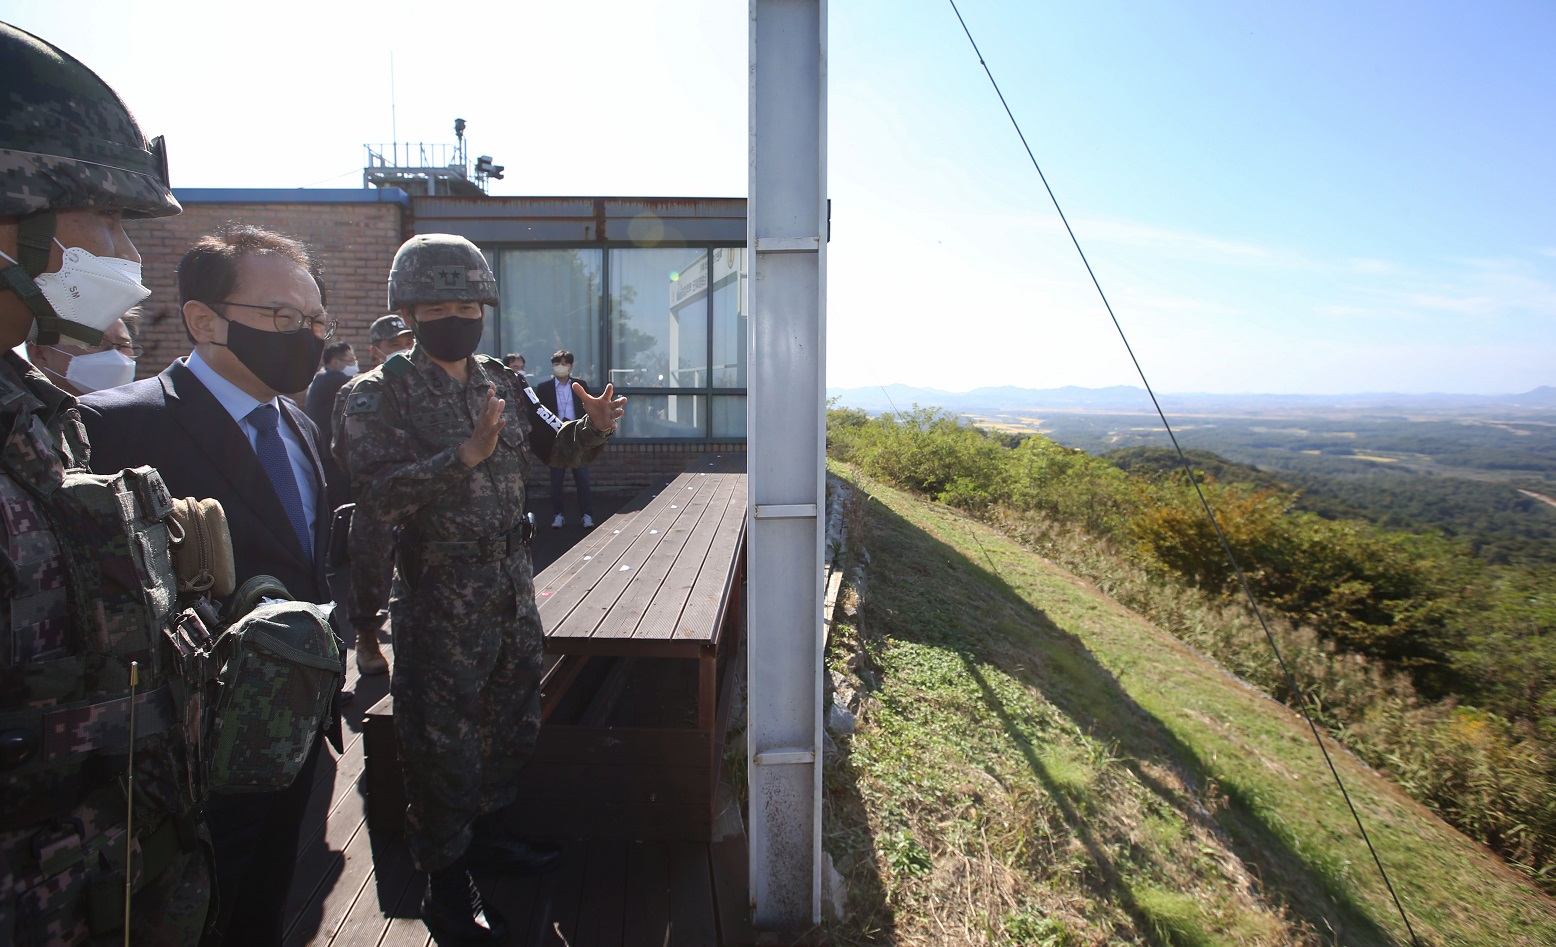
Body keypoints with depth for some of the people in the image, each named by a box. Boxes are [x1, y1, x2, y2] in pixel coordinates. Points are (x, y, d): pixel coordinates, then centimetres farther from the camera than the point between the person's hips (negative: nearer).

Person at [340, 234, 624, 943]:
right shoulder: (380, 396, -9)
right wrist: (467, 454, -32)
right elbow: (379, 494, -20)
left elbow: (557, 447, 13)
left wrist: (591, 427, -9)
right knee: (443, 746, 7)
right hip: (439, 604, -6)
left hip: (514, 591, 6)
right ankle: (447, 889, 27)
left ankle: (487, 833, 43)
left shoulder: (502, 383, 7)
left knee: (513, 725, 20)